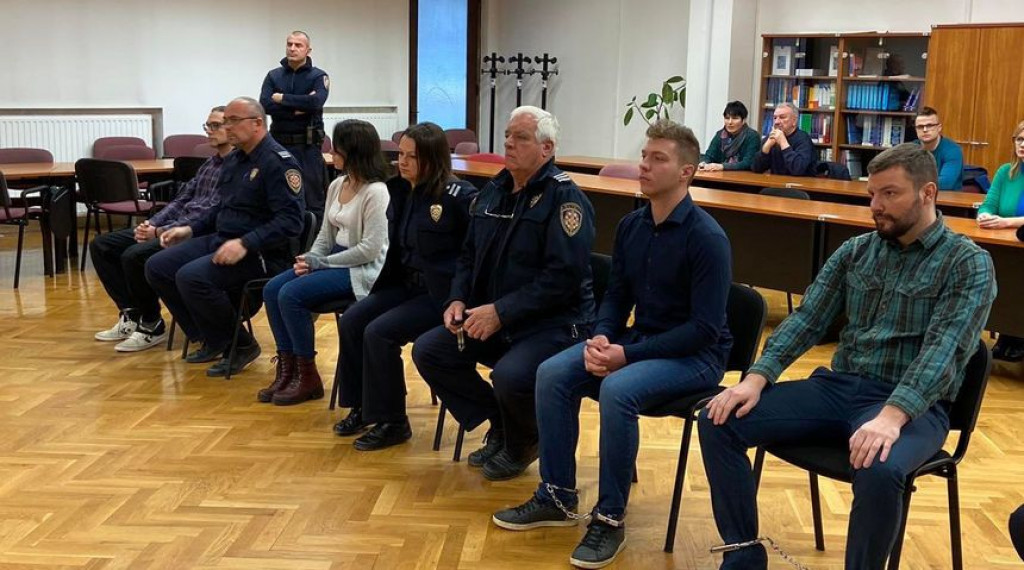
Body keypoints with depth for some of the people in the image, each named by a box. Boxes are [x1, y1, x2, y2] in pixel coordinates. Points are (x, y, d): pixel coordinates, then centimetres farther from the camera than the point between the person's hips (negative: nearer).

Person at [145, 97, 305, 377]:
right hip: (219, 240, 10)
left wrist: (245, 244, -30)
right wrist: (190, 229, 13)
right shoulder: (234, 159, 14)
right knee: (157, 267, 0)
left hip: (261, 253, -9)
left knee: (192, 277, -29)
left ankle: (240, 345, -7)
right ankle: (210, 340, 10)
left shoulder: (279, 162, -14)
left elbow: (291, 220, -23)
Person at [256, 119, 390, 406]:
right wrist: (310, 259, -6)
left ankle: (307, 378, -8)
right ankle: (287, 368, -1)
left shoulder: (375, 192, -17)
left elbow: (370, 248, -21)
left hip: (362, 269, -9)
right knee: (272, 290, -8)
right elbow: (326, 234, 15)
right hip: (334, 261, 9)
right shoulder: (337, 185, 9)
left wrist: (323, 262, -16)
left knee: (291, 295, -22)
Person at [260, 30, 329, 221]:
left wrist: (282, 98, -8)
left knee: (312, 198, -4)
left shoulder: (318, 76, 3)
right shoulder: (273, 76, 11)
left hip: (308, 146, -3)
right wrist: (298, 108, -13)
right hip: (280, 144, 3)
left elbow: (316, 101, -17)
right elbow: (265, 105, -4)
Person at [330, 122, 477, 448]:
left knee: (379, 332, -21)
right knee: (351, 322, -5)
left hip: (440, 293, -8)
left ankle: (391, 422, -5)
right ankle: (362, 407, 12)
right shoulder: (400, 190, 6)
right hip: (405, 284, 8)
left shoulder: (455, 195, -18)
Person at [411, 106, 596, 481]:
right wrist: (458, 300, 0)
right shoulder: (494, 190, 10)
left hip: (554, 324, -8)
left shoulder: (564, 197, -14)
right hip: (491, 321, 8)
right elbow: (469, 255, 19)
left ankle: (523, 442, 4)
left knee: (510, 376, -33)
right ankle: (500, 425, 13)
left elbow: (563, 277, -23)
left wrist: (501, 313, -23)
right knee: (428, 351, -4)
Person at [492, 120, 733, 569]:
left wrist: (628, 355, -25)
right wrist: (601, 337, -11)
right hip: (640, 339, 7)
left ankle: (610, 518, -17)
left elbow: (705, 328, -21)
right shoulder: (631, 226, 3)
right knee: (552, 373, -11)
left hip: (696, 355, -7)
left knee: (617, 389, -33)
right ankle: (557, 497, 1)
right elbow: (617, 295, 12)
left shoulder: (707, 238, -19)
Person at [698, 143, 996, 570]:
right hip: (837, 388, 5)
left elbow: (943, 349, -18)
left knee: (879, 471, -39)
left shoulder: (969, 263, -5)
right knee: (718, 422, -11)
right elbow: (808, 318, 6)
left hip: (912, 405, -5)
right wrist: (757, 377, -11)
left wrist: (891, 416, -34)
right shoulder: (854, 252, 11)